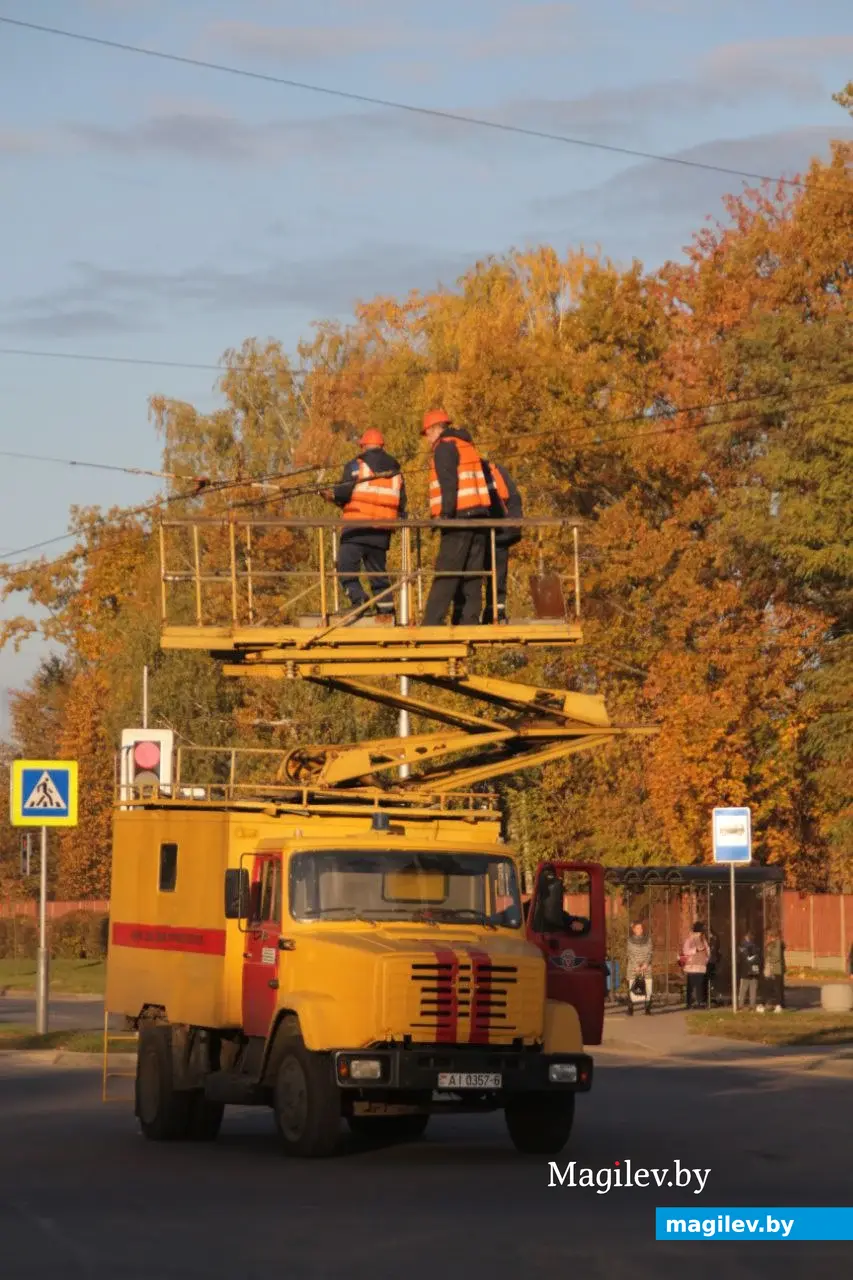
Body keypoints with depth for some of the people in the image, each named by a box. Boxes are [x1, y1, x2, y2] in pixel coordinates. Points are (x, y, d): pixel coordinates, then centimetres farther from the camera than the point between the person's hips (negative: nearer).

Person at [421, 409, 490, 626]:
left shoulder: (444, 447, -4)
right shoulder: (467, 445, 22)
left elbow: (449, 483, -16)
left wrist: (446, 513, -20)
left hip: (459, 518, -8)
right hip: (478, 516, 8)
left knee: (445, 575, -10)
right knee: (473, 575, 6)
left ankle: (431, 625, -14)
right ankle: (469, 623, 4)